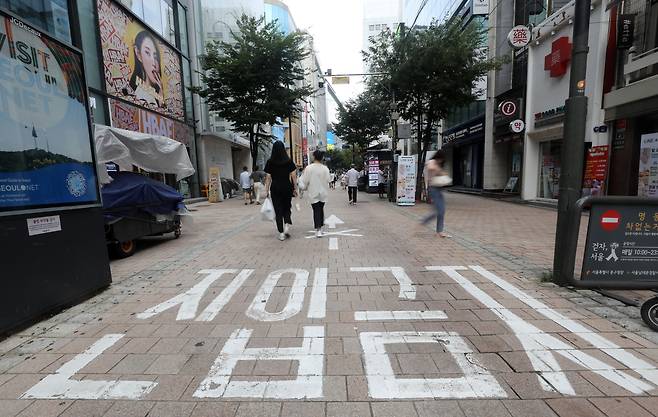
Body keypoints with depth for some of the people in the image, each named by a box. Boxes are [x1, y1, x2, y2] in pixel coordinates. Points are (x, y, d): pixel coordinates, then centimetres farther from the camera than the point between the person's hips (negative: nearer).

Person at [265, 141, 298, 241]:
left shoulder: (270, 162, -1)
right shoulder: (289, 161, -1)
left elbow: (268, 178, -2)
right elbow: (293, 176, -1)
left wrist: (267, 191, 4)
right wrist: (295, 188, 6)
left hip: (275, 188, 0)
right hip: (287, 188, 1)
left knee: (278, 211, 6)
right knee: (287, 208, 17)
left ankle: (281, 233, 7)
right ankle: (287, 225, -4)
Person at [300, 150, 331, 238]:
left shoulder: (309, 168, -13)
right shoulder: (325, 168, -6)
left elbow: (305, 181, -7)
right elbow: (328, 180, -1)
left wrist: (305, 188, 12)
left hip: (313, 193, -3)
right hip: (323, 192, 3)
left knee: (316, 210, -1)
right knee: (321, 209, 18)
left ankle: (318, 229, -11)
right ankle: (320, 227, 28)